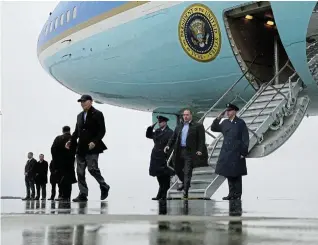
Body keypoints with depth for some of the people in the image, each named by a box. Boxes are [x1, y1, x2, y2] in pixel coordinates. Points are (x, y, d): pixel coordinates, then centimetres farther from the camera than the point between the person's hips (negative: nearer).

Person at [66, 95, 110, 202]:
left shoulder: (97, 114, -2)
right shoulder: (80, 116, 18)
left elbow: (102, 131, -8)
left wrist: (94, 142, -19)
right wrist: (71, 141, 5)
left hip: (92, 148, -7)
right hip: (81, 148, 7)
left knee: (92, 169, -13)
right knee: (80, 172, 2)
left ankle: (104, 187, 11)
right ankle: (83, 195, 5)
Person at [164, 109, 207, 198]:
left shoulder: (198, 126, 0)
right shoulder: (179, 127, 16)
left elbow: (201, 139, -6)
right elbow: (173, 137, 13)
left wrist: (200, 150, -16)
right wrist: (168, 145, -3)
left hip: (190, 152, -6)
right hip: (179, 152, 6)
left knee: (187, 172, -7)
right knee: (177, 169, 15)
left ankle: (185, 190, -3)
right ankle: (184, 183, 40)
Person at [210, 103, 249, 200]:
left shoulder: (240, 123, -5)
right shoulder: (225, 123, 10)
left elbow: (245, 139, -6)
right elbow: (213, 128, 18)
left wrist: (243, 152, -11)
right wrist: (218, 119, 3)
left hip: (236, 153, -5)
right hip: (226, 153, 5)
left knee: (236, 175, 2)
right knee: (229, 174, 9)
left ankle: (237, 194, 9)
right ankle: (232, 194, 18)